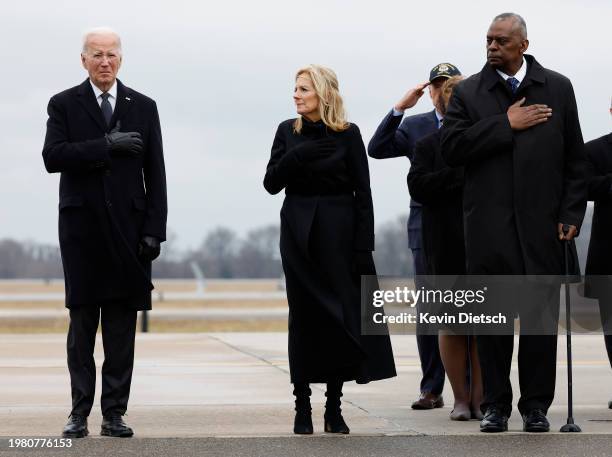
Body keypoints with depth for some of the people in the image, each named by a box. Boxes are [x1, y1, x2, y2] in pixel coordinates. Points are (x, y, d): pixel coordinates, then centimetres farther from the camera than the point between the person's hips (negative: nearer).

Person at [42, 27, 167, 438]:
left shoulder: (143, 108, 9)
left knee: (122, 323, 1)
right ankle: (80, 412, 6)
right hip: (82, 226, -1)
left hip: (127, 228, 1)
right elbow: (53, 157, -10)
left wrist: (154, 229, -2)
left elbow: (155, 173, 6)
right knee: (82, 321, 1)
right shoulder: (64, 105, 5)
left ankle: (115, 412, 5)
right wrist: (107, 145, -17)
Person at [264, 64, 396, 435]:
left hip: (338, 231, -2)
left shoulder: (348, 134, -1)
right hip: (299, 233, 2)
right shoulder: (288, 132, 6)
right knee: (304, 317, 2)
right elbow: (271, 183, 1)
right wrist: (297, 155, -15)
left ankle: (334, 407, 5)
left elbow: (363, 193, -2)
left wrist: (363, 247, -8)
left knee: (342, 315, -3)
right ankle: (303, 407, 4)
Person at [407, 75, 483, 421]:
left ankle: (480, 398, 6)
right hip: (447, 251, 0)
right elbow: (419, 186, -7)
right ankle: (461, 399, 13)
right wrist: (461, 172, -12)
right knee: (451, 325, 4)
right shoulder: (429, 146, 8)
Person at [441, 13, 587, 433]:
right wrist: (506, 125, -11)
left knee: (542, 315, 2)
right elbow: (452, 149, -6)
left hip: (542, 225, 0)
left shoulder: (558, 88, 7)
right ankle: (495, 404, 11)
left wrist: (571, 216, -1)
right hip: (489, 225, 0)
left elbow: (575, 160, 7)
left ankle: (536, 405, 10)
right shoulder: (468, 92, 7)